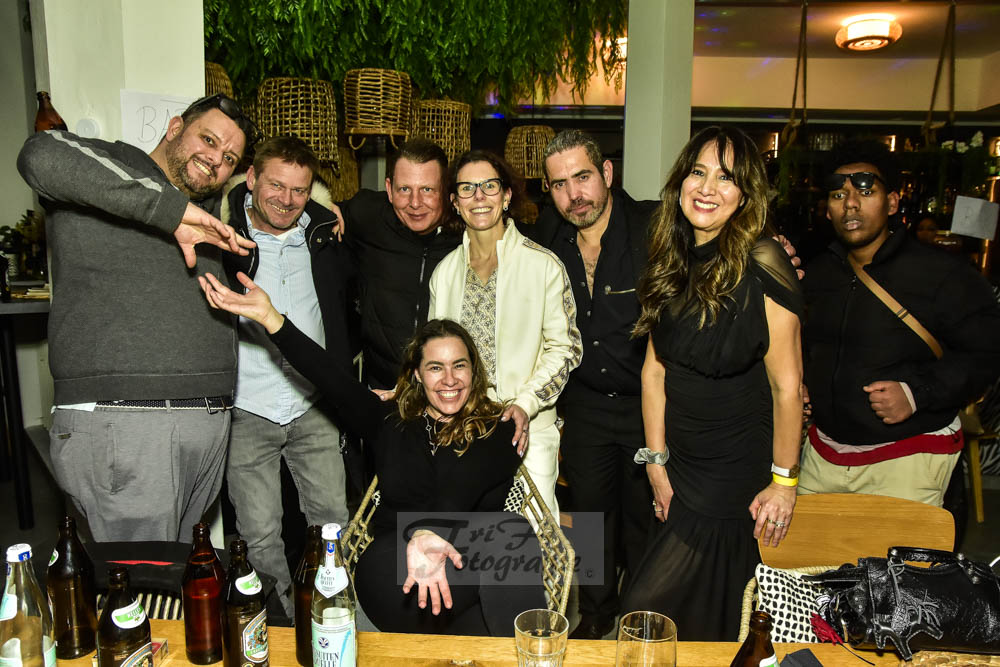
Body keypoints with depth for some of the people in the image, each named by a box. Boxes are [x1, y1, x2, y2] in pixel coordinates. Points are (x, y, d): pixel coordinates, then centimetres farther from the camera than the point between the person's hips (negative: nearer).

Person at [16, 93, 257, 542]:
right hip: (122, 423, -7)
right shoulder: (116, 167, 3)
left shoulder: (208, 212, 24)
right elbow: (42, 156, -19)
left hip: (210, 425, 7)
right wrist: (171, 208, -20)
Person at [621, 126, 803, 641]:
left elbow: (786, 384, -15)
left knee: (648, 609, 1)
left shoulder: (762, 267, -18)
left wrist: (783, 482, -11)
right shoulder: (670, 262, 0)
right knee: (704, 617, 20)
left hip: (738, 478, -5)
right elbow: (655, 369, 2)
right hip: (680, 470, 5)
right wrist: (657, 462, 3)